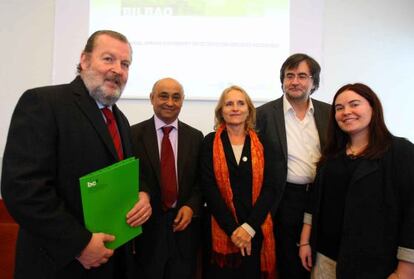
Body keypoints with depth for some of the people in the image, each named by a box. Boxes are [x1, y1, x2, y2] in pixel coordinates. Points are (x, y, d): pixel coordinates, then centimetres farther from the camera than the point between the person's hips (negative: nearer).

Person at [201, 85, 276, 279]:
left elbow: (269, 188, -2)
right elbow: (209, 188, -6)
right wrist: (232, 229, -11)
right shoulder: (210, 142, -1)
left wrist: (249, 227, -12)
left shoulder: (261, 143, 3)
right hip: (221, 231, -1)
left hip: (257, 230, 2)